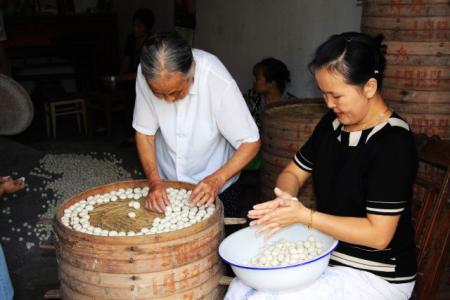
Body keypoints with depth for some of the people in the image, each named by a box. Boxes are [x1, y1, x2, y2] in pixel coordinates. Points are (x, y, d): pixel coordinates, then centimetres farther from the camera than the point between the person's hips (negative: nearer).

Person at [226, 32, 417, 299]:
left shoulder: (393, 142, -20)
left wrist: (304, 215, -23)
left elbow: (378, 234, -22)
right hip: (326, 253, 7)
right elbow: (293, 173, 9)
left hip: (376, 276, -6)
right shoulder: (333, 122, 1)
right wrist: (285, 200, -14)